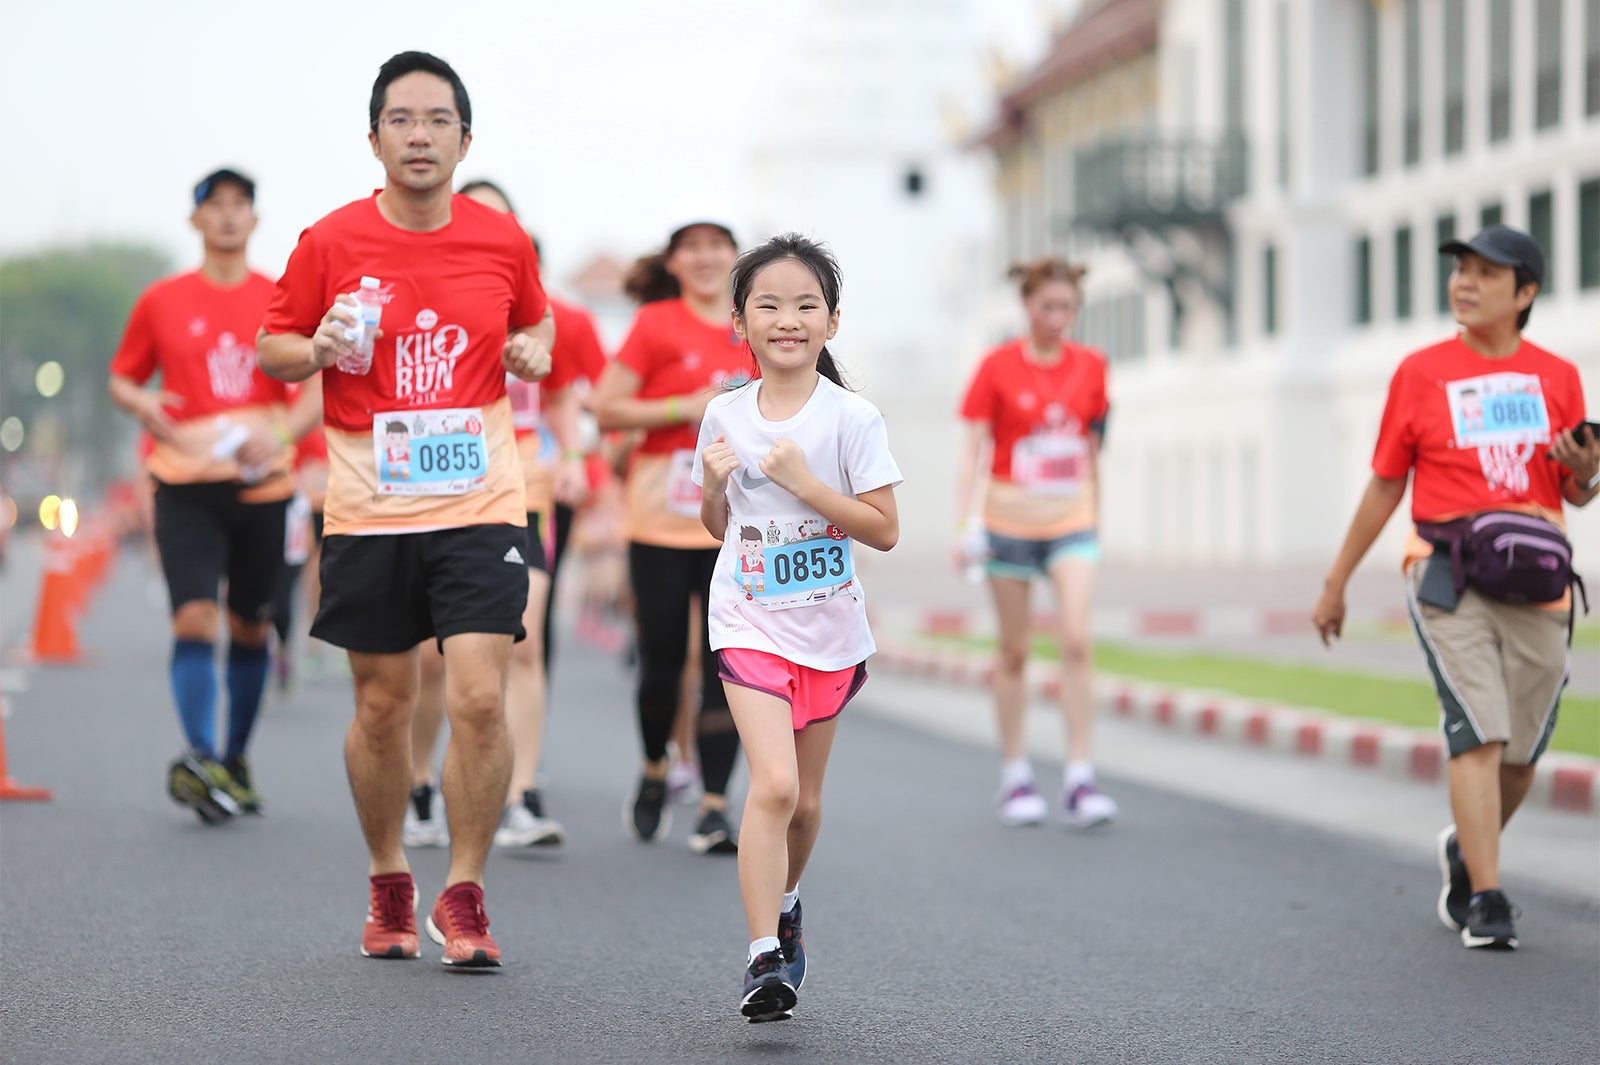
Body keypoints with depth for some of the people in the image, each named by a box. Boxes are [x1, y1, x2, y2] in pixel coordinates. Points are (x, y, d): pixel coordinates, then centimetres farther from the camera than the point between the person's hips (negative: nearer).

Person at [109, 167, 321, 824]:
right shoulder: (162, 302, 5)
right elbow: (122, 378, 13)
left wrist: (281, 433, -11)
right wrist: (142, 406, -9)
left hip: (261, 485, 1)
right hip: (186, 482, -1)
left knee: (250, 629, 10)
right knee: (194, 617, -17)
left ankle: (235, 761, 24)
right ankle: (200, 759, -21)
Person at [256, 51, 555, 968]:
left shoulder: (504, 241, 2)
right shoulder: (331, 244, -2)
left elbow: (535, 319, 21)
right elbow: (271, 348, 7)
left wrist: (536, 350, -1)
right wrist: (319, 349, -14)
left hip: (479, 503, 0)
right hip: (369, 511, 0)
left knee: (480, 697, -11)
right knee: (383, 707, 7)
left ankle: (464, 895, 3)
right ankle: (389, 885, 27)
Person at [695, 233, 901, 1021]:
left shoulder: (851, 418, -8)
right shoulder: (726, 416, 1)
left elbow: (885, 530, -11)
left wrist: (805, 483, -20)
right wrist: (712, 488, -9)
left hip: (828, 629, 1)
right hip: (749, 623, 0)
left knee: (802, 798, 13)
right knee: (773, 785, -18)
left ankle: (783, 903, 42)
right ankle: (764, 956, -17)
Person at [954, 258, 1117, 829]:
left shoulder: (1090, 366, 4)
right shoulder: (998, 367, -4)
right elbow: (974, 449, -5)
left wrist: (1095, 517, 17)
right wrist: (965, 525, -13)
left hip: (1071, 520, 1)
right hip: (1011, 519, -1)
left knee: (1077, 641, -13)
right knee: (1013, 651, 6)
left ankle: (1080, 780, -11)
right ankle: (1015, 777, 16)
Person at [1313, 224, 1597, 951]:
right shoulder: (1421, 373, 5)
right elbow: (1385, 486, 11)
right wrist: (1336, 583, 12)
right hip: (1448, 580, -2)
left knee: (1519, 755, 6)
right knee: (1478, 734, -15)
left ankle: (1465, 851, 34)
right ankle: (1486, 902, -13)